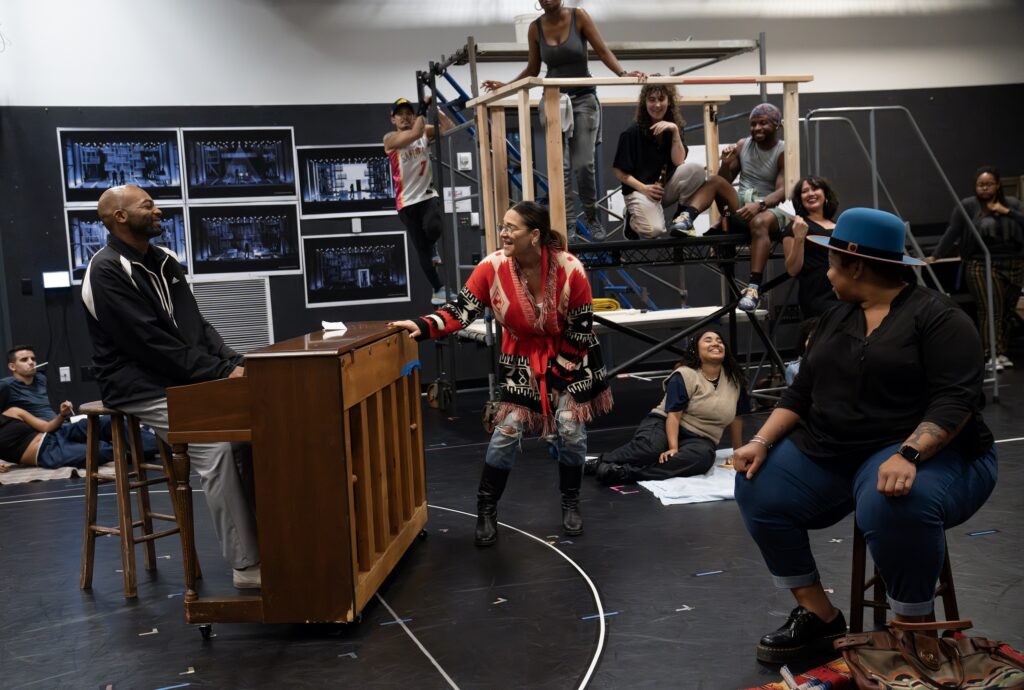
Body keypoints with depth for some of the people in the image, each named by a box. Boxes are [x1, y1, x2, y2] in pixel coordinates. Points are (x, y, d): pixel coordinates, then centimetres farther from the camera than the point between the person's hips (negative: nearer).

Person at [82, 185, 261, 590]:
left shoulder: (163, 261, 14)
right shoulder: (107, 271, -12)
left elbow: (196, 326, 14)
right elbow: (151, 343, -20)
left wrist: (233, 363, -4)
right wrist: (220, 372, -20)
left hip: (187, 379, 8)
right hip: (142, 387, -8)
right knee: (217, 447, -27)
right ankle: (246, 565, -20)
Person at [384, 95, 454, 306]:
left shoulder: (425, 132, 8)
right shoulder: (390, 138, -4)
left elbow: (448, 127, -6)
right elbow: (415, 133, -21)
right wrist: (423, 110, -14)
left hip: (428, 196, 1)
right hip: (407, 202, -1)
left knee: (432, 229, -32)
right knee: (422, 249, 5)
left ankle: (435, 249, 3)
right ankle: (438, 289, 20)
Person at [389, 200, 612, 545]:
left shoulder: (570, 269, -23)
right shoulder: (493, 267, -19)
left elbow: (581, 328, -14)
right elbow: (462, 309, -19)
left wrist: (559, 373, -12)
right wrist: (423, 326, -36)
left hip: (570, 358, -1)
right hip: (522, 359, 1)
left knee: (570, 429, -4)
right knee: (506, 431, -4)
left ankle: (570, 505, 20)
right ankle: (486, 511, 8)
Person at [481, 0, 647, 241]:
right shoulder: (535, 28, 2)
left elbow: (603, 51, -4)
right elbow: (532, 70, 10)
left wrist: (623, 73, -19)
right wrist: (506, 86, -2)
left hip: (583, 99, -1)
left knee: (583, 164, -8)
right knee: (561, 166, -7)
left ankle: (591, 217, 14)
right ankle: (567, 223, -1)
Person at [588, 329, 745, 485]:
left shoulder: (734, 380, 6)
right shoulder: (685, 376, -9)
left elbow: (736, 416, 16)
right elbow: (673, 415, -17)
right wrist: (673, 449, -29)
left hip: (698, 439, 3)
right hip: (664, 424, -3)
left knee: (703, 456, -37)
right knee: (649, 449, -41)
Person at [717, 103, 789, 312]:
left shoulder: (783, 152, -3)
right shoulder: (742, 145, 10)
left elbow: (782, 191, -16)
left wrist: (759, 205, -35)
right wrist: (726, 164, -9)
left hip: (768, 209, -4)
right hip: (740, 207, 4)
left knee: (760, 222, -40)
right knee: (716, 181, -21)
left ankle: (754, 286, -50)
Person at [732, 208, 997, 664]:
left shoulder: (936, 316, -9)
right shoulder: (836, 318, 13)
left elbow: (955, 399, -20)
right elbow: (801, 392, 12)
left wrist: (908, 455, -35)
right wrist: (762, 440, -3)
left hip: (927, 452, -7)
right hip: (830, 454, 7)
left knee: (890, 506, -38)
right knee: (758, 488, -10)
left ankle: (916, 633, -15)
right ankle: (819, 616, -2)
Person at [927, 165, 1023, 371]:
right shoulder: (966, 206, -1)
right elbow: (952, 233, -4)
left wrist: (1006, 212, -9)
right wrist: (935, 255, -10)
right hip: (982, 265, -4)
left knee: (1007, 311, 6)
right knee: (990, 309, -10)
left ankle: (1003, 353, 14)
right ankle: (992, 355, -9)